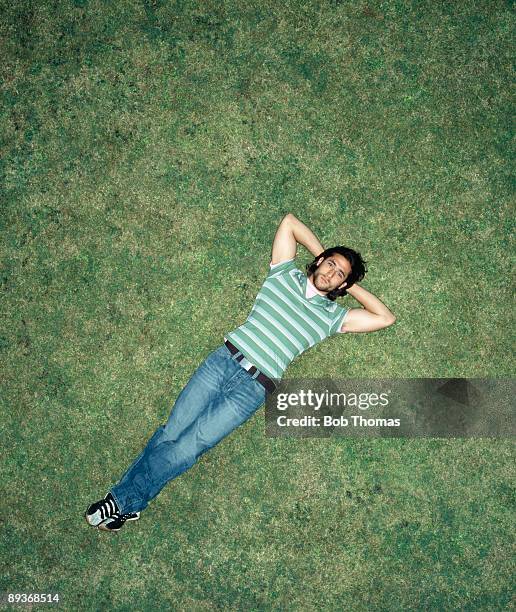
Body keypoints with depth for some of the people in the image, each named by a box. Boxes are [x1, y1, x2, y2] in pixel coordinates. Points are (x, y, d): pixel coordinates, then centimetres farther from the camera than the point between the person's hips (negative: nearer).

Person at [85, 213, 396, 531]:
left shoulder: (332, 316, 9)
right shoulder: (286, 274, 12)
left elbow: (386, 318, 5)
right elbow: (290, 221, 18)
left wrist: (353, 285, 10)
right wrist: (322, 254, 18)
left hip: (253, 388, -2)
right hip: (224, 360, 2)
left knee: (185, 449, -10)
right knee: (170, 432, -4)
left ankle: (125, 501, 3)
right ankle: (125, 500, 7)